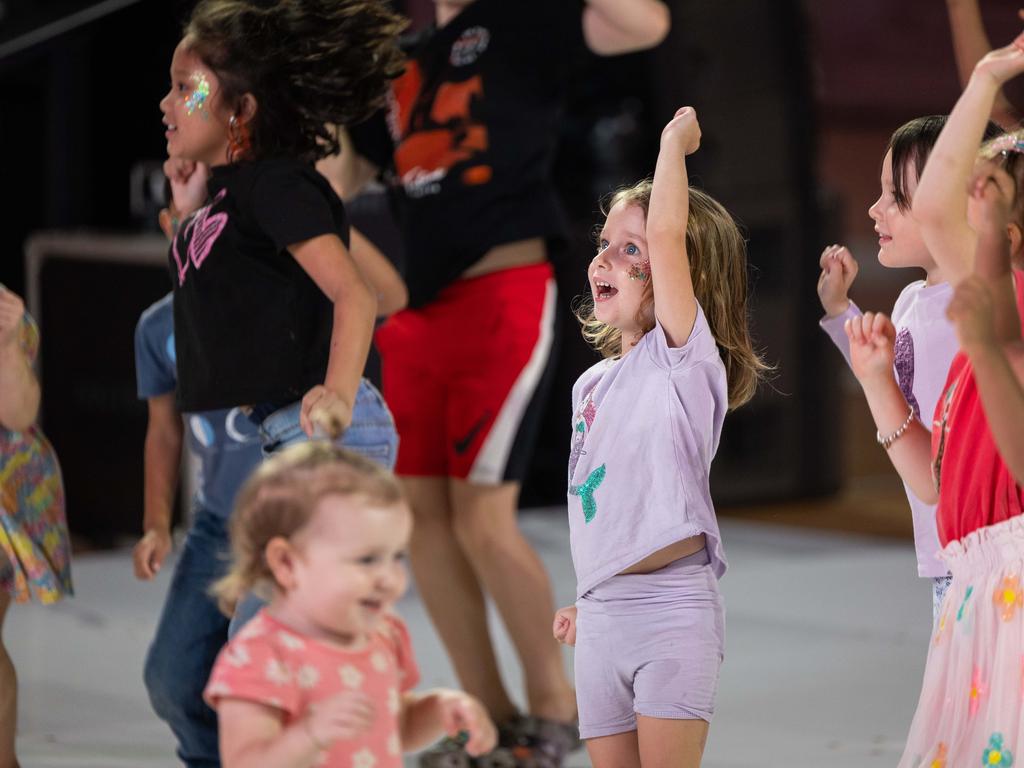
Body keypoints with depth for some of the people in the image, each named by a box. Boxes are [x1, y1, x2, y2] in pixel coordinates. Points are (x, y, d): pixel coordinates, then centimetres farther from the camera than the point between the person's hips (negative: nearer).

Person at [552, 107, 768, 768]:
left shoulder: (684, 356, -6)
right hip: (601, 613, 7)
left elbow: (667, 234, -19)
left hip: (673, 603, -7)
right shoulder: (592, 384, 16)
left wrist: (676, 140, -8)